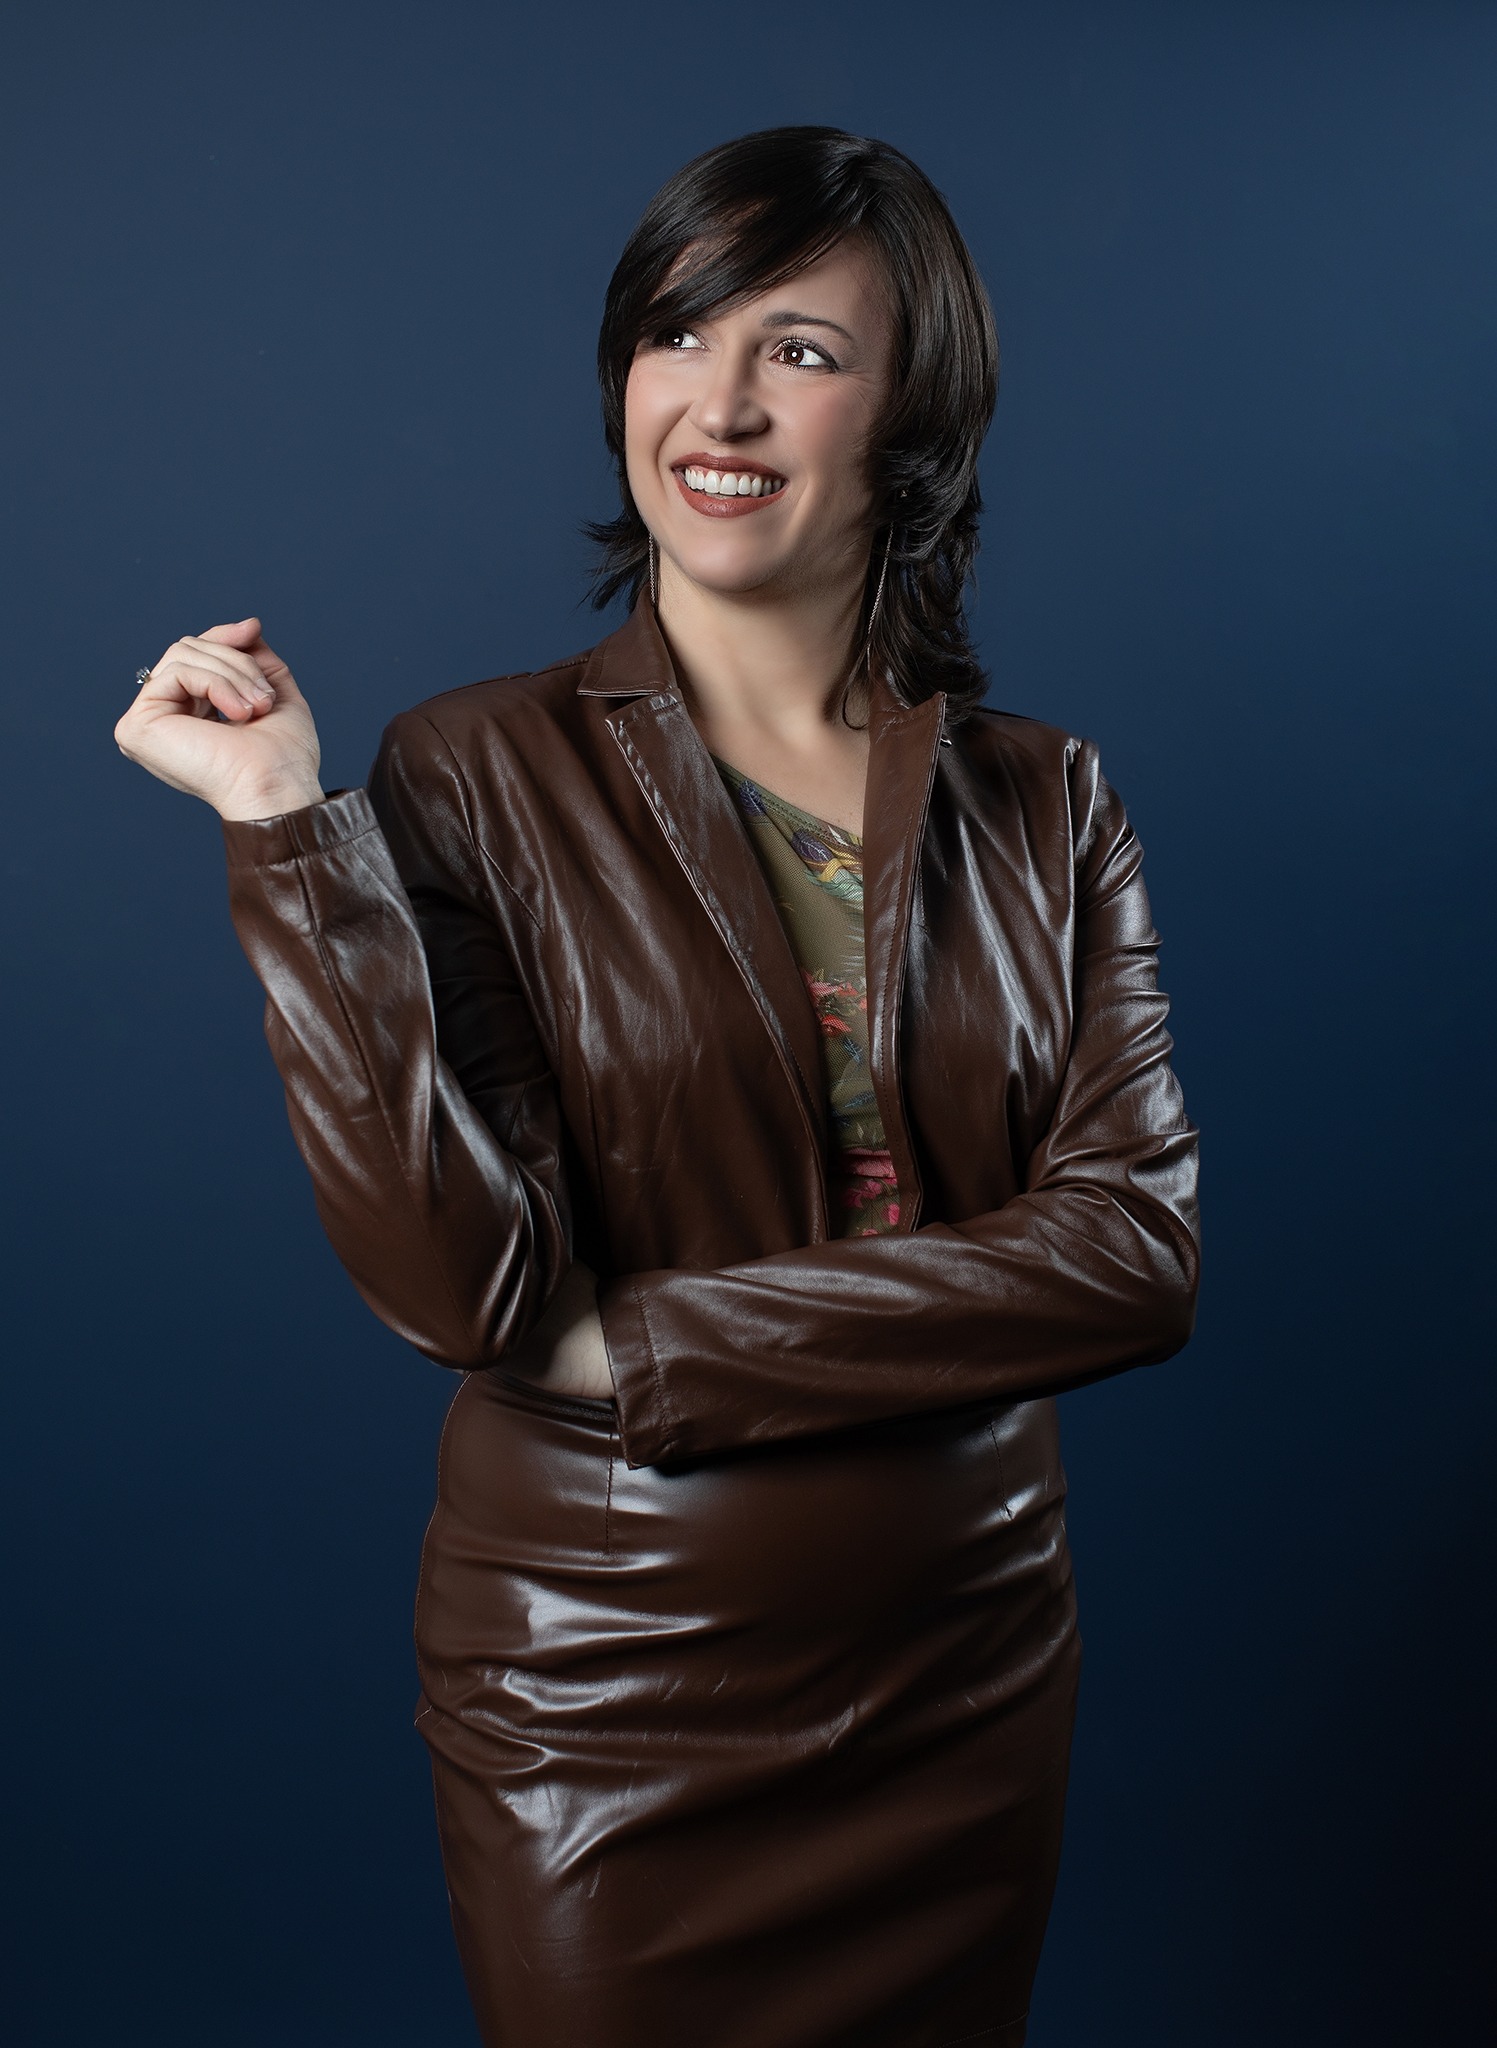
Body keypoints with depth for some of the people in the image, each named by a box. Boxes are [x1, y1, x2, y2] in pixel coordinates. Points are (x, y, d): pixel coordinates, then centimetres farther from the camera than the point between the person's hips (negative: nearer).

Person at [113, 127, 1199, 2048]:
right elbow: (458, 1281, -19)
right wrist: (285, 820, -24)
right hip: (611, 1692, -3)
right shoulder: (481, 775, -9)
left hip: (970, 1671, 4)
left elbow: (1138, 1244, -11)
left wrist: (657, 1343, -17)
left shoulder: (1041, 801, 0)